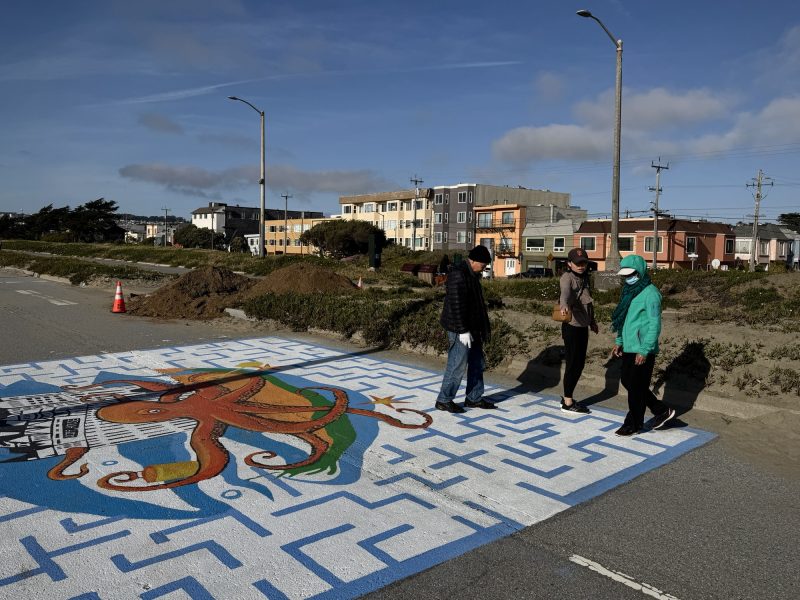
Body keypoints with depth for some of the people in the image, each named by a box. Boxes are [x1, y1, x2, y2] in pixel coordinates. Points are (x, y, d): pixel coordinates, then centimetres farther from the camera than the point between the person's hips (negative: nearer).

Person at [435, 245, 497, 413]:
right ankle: (443, 400, 9)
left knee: (477, 364, 15)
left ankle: (474, 398, 26)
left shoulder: (471, 274, 13)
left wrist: (483, 328, 20)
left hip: (472, 329, 10)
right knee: (457, 366, -4)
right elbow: (456, 305, -24)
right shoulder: (458, 275, -19)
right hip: (461, 330, -10)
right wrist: (463, 330, -24)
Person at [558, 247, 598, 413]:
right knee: (573, 364, -2)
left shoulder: (584, 277, 11)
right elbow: (565, 292, -37)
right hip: (572, 326, -8)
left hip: (583, 326, 8)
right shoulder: (567, 277, -14)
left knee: (580, 363, 14)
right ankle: (568, 403, 9)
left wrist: (592, 320, 31)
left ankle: (567, 397, 26)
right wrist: (564, 305, -57)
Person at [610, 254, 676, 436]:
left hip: (642, 350, -9)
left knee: (636, 388, 1)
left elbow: (655, 325, -18)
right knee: (626, 381, 16)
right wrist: (619, 342, 19)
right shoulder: (630, 291, 12)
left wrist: (644, 351, -20)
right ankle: (662, 411, 29)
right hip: (629, 347, 10)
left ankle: (633, 425, 17)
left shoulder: (650, 293, -15)